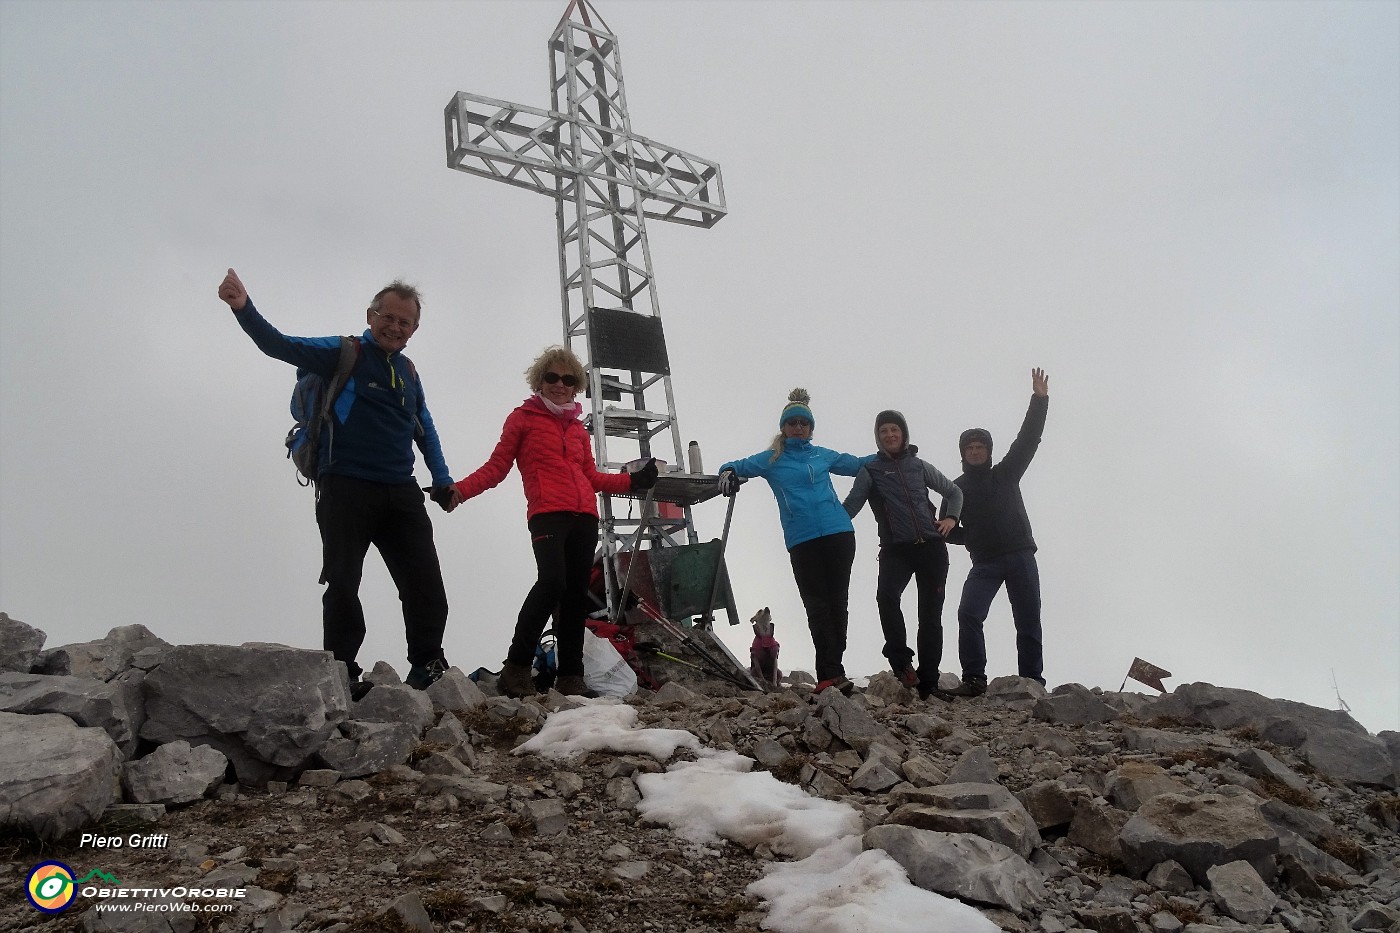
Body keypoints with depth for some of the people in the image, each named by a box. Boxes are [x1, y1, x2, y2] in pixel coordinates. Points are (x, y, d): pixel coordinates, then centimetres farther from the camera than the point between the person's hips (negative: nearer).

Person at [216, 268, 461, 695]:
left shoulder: (408, 372, 16)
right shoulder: (344, 354, -1)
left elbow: (425, 430, 26)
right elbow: (281, 346, -15)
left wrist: (442, 479, 18)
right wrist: (244, 309, -32)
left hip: (401, 493, 5)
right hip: (346, 489, -5)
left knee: (426, 583, 3)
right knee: (343, 583, -2)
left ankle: (428, 669, 14)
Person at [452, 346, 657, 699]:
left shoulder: (578, 429, 24)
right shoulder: (523, 418, 11)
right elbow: (496, 466, 6)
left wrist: (633, 481, 19)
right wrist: (460, 490, -8)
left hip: (584, 517, 5)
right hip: (547, 513, -5)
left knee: (577, 593, 2)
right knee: (552, 581, -25)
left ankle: (571, 676, 7)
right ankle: (517, 667, -15)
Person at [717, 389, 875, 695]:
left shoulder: (823, 456, 19)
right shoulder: (771, 460, 13)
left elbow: (857, 464, 31)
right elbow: (739, 465, 9)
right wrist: (728, 472, -13)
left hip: (839, 533, 2)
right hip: (802, 541, -2)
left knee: (837, 602, -1)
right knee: (817, 605, -7)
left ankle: (830, 673, 3)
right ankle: (833, 674, -9)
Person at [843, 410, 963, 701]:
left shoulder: (920, 466, 15)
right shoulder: (870, 470, 9)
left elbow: (954, 492, 25)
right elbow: (851, 505, -2)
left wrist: (951, 518, 8)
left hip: (931, 546, 2)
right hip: (895, 549, -2)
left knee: (931, 615, 2)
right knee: (887, 595, -31)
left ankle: (928, 683, 9)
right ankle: (900, 658, -16)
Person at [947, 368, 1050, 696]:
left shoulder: (1005, 474, 10)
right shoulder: (957, 488, 11)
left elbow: (1027, 439, 1)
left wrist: (1039, 400, -7)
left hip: (1020, 556, 0)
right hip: (984, 563, 0)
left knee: (1028, 622, 1)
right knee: (968, 614, -18)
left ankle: (1032, 681, 6)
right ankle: (974, 679, -15)